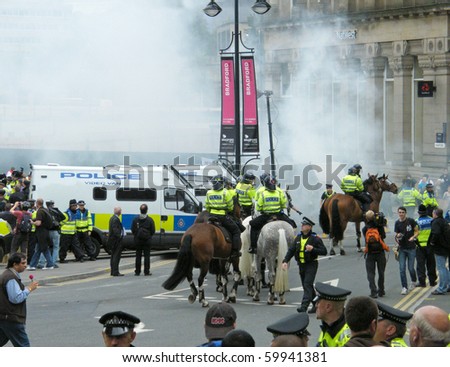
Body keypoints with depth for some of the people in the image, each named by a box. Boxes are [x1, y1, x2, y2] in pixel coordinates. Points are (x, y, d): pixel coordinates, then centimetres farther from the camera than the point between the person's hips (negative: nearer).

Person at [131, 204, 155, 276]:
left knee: (138, 256, 8)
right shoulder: (150, 220, -8)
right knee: (147, 256, 3)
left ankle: (137, 271, 8)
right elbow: (152, 231, -4)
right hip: (147, 240, -2)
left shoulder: (135, 219, -3)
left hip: (138, 240, 2)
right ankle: (146, 271, 0)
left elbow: (133, 230, -1)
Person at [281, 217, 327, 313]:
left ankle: (304, 306, -22)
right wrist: (285, 261, -6)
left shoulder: (315, 238, -10)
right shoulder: (298, 237, 7)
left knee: (307, 284, -15)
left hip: (311, 265, -7)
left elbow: (324, 251, -11)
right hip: (301, 265, 7)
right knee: (307, 286, 14)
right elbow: (291, 250, 7)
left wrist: (313, 249, -25)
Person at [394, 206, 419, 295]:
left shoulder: (411, 221, -6)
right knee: (402, 268, -5)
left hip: (411, 248, -2)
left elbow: (417, 231, 2)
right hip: (402, 248, 2)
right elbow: (396, 235, 9)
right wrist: (397, 236, -14)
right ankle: (404, 287, 0)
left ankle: (413, 281, 32)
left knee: (410, 268, 2)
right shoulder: (397, 223, 4)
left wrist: (413, 237, -17)